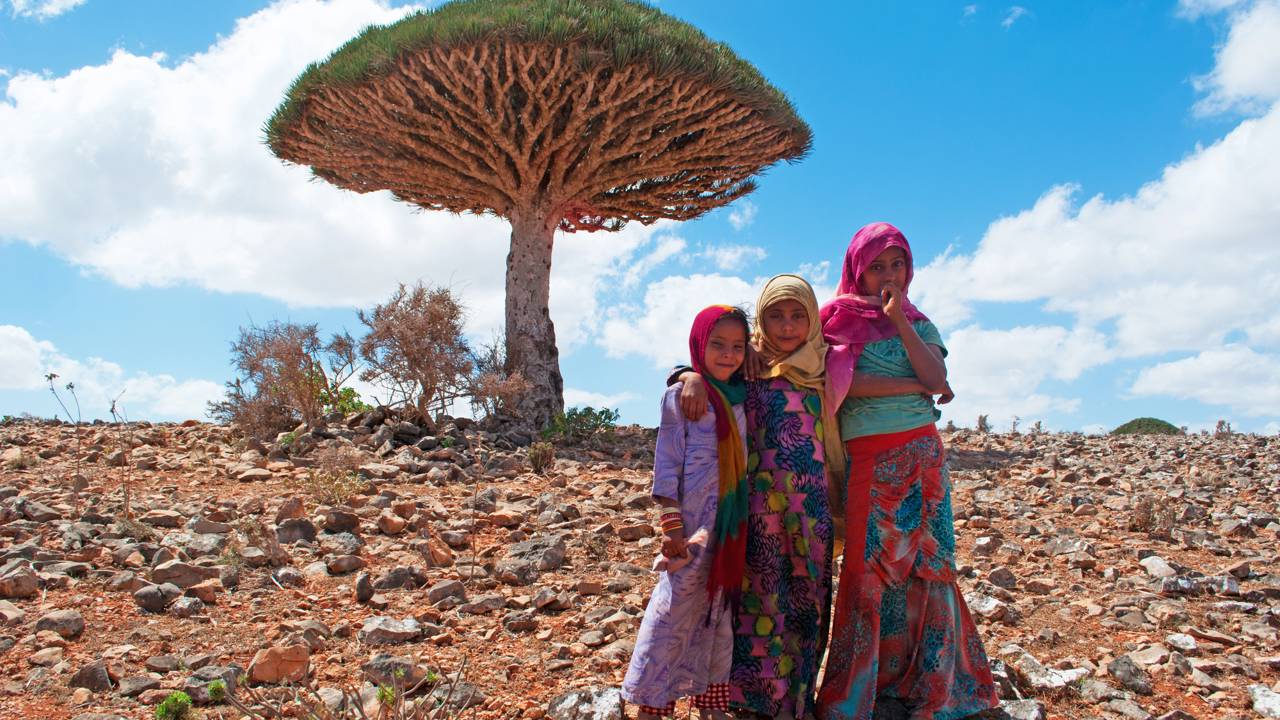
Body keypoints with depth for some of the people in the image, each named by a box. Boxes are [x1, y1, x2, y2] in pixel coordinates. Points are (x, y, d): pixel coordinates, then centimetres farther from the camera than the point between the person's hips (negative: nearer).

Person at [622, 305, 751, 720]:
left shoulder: (742, 399, 10)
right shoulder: (681, 396, -6)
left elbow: (748, 462, 13)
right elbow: (667, 463, -8)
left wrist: (749, 522, 10)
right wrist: (671, 525, -14)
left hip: (733, 526, 6)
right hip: (694, 521, -6)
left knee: (719, 610, 13)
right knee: (677, 606, -2)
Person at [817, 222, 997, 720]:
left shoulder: (918, 321, 13)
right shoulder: (839, 318, 3)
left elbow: (936, 379, -4)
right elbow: (842, 383, -13)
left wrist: (899, 320, -8)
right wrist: (911, 386, -9)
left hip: (923, 453, 4)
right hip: (868, 458, -3)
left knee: (928, 561, 4)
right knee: (869, 567, -4)